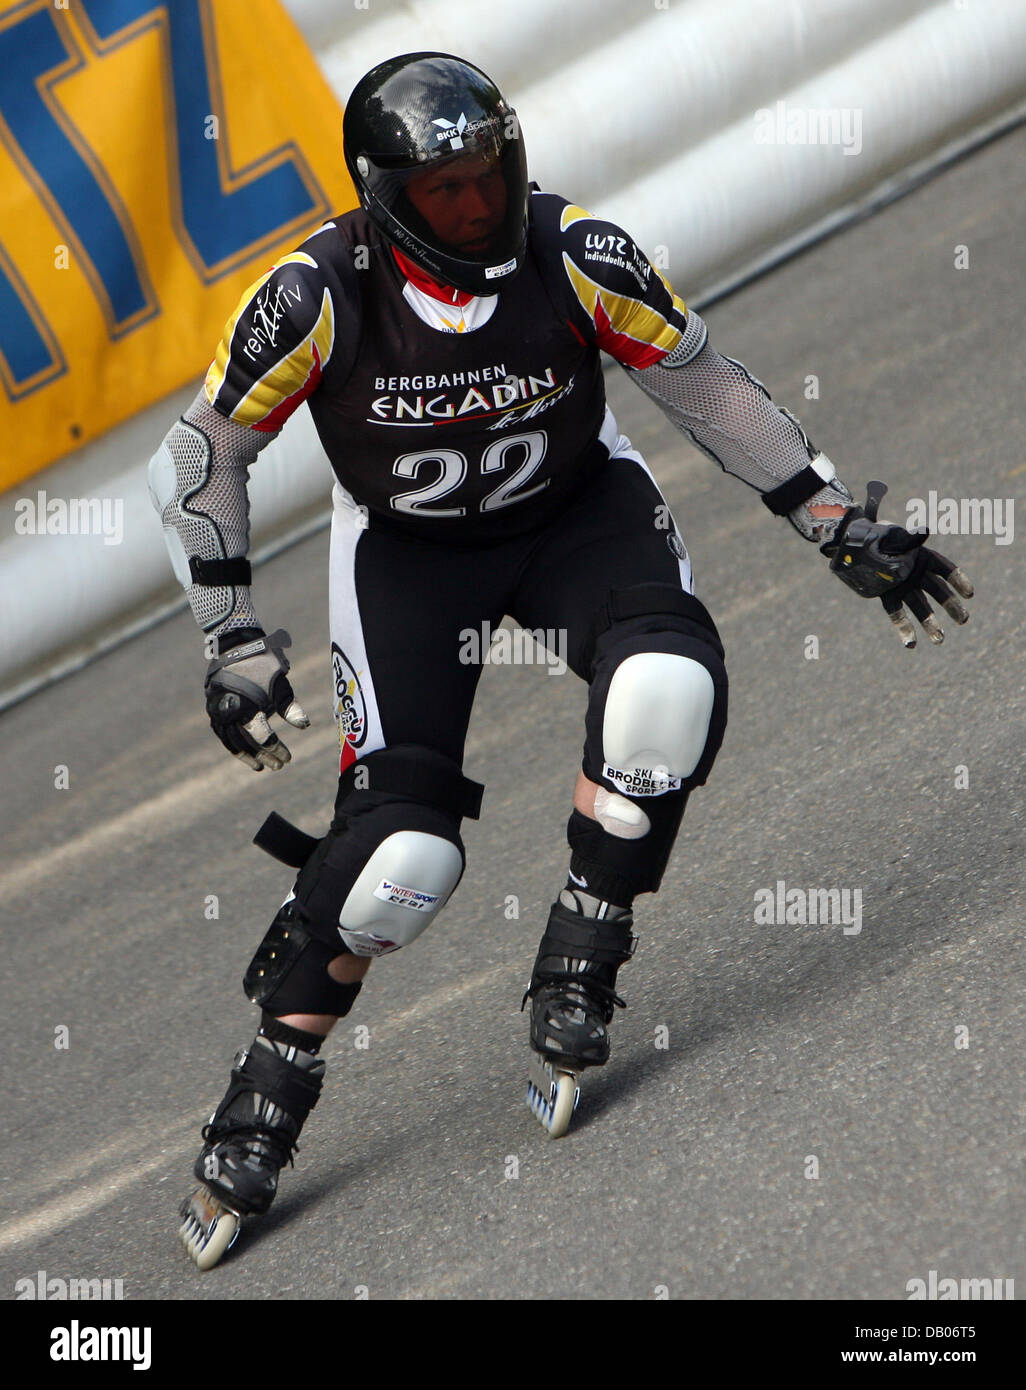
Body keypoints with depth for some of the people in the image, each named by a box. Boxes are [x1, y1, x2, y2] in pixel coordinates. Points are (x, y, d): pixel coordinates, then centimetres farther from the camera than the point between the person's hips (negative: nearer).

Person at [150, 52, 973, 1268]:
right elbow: (201, 456, -12)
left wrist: (841, 525, -5)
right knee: (402, 846, -16)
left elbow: (705, 387, -7)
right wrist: (234, 642, -14)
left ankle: (576, 968, -10)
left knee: (669, 683, -30)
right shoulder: (322, 297, -26)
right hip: (407, 551, -1)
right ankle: (267, 1091, 3)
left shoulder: (580, 257, -23)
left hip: (577, 511, 2)